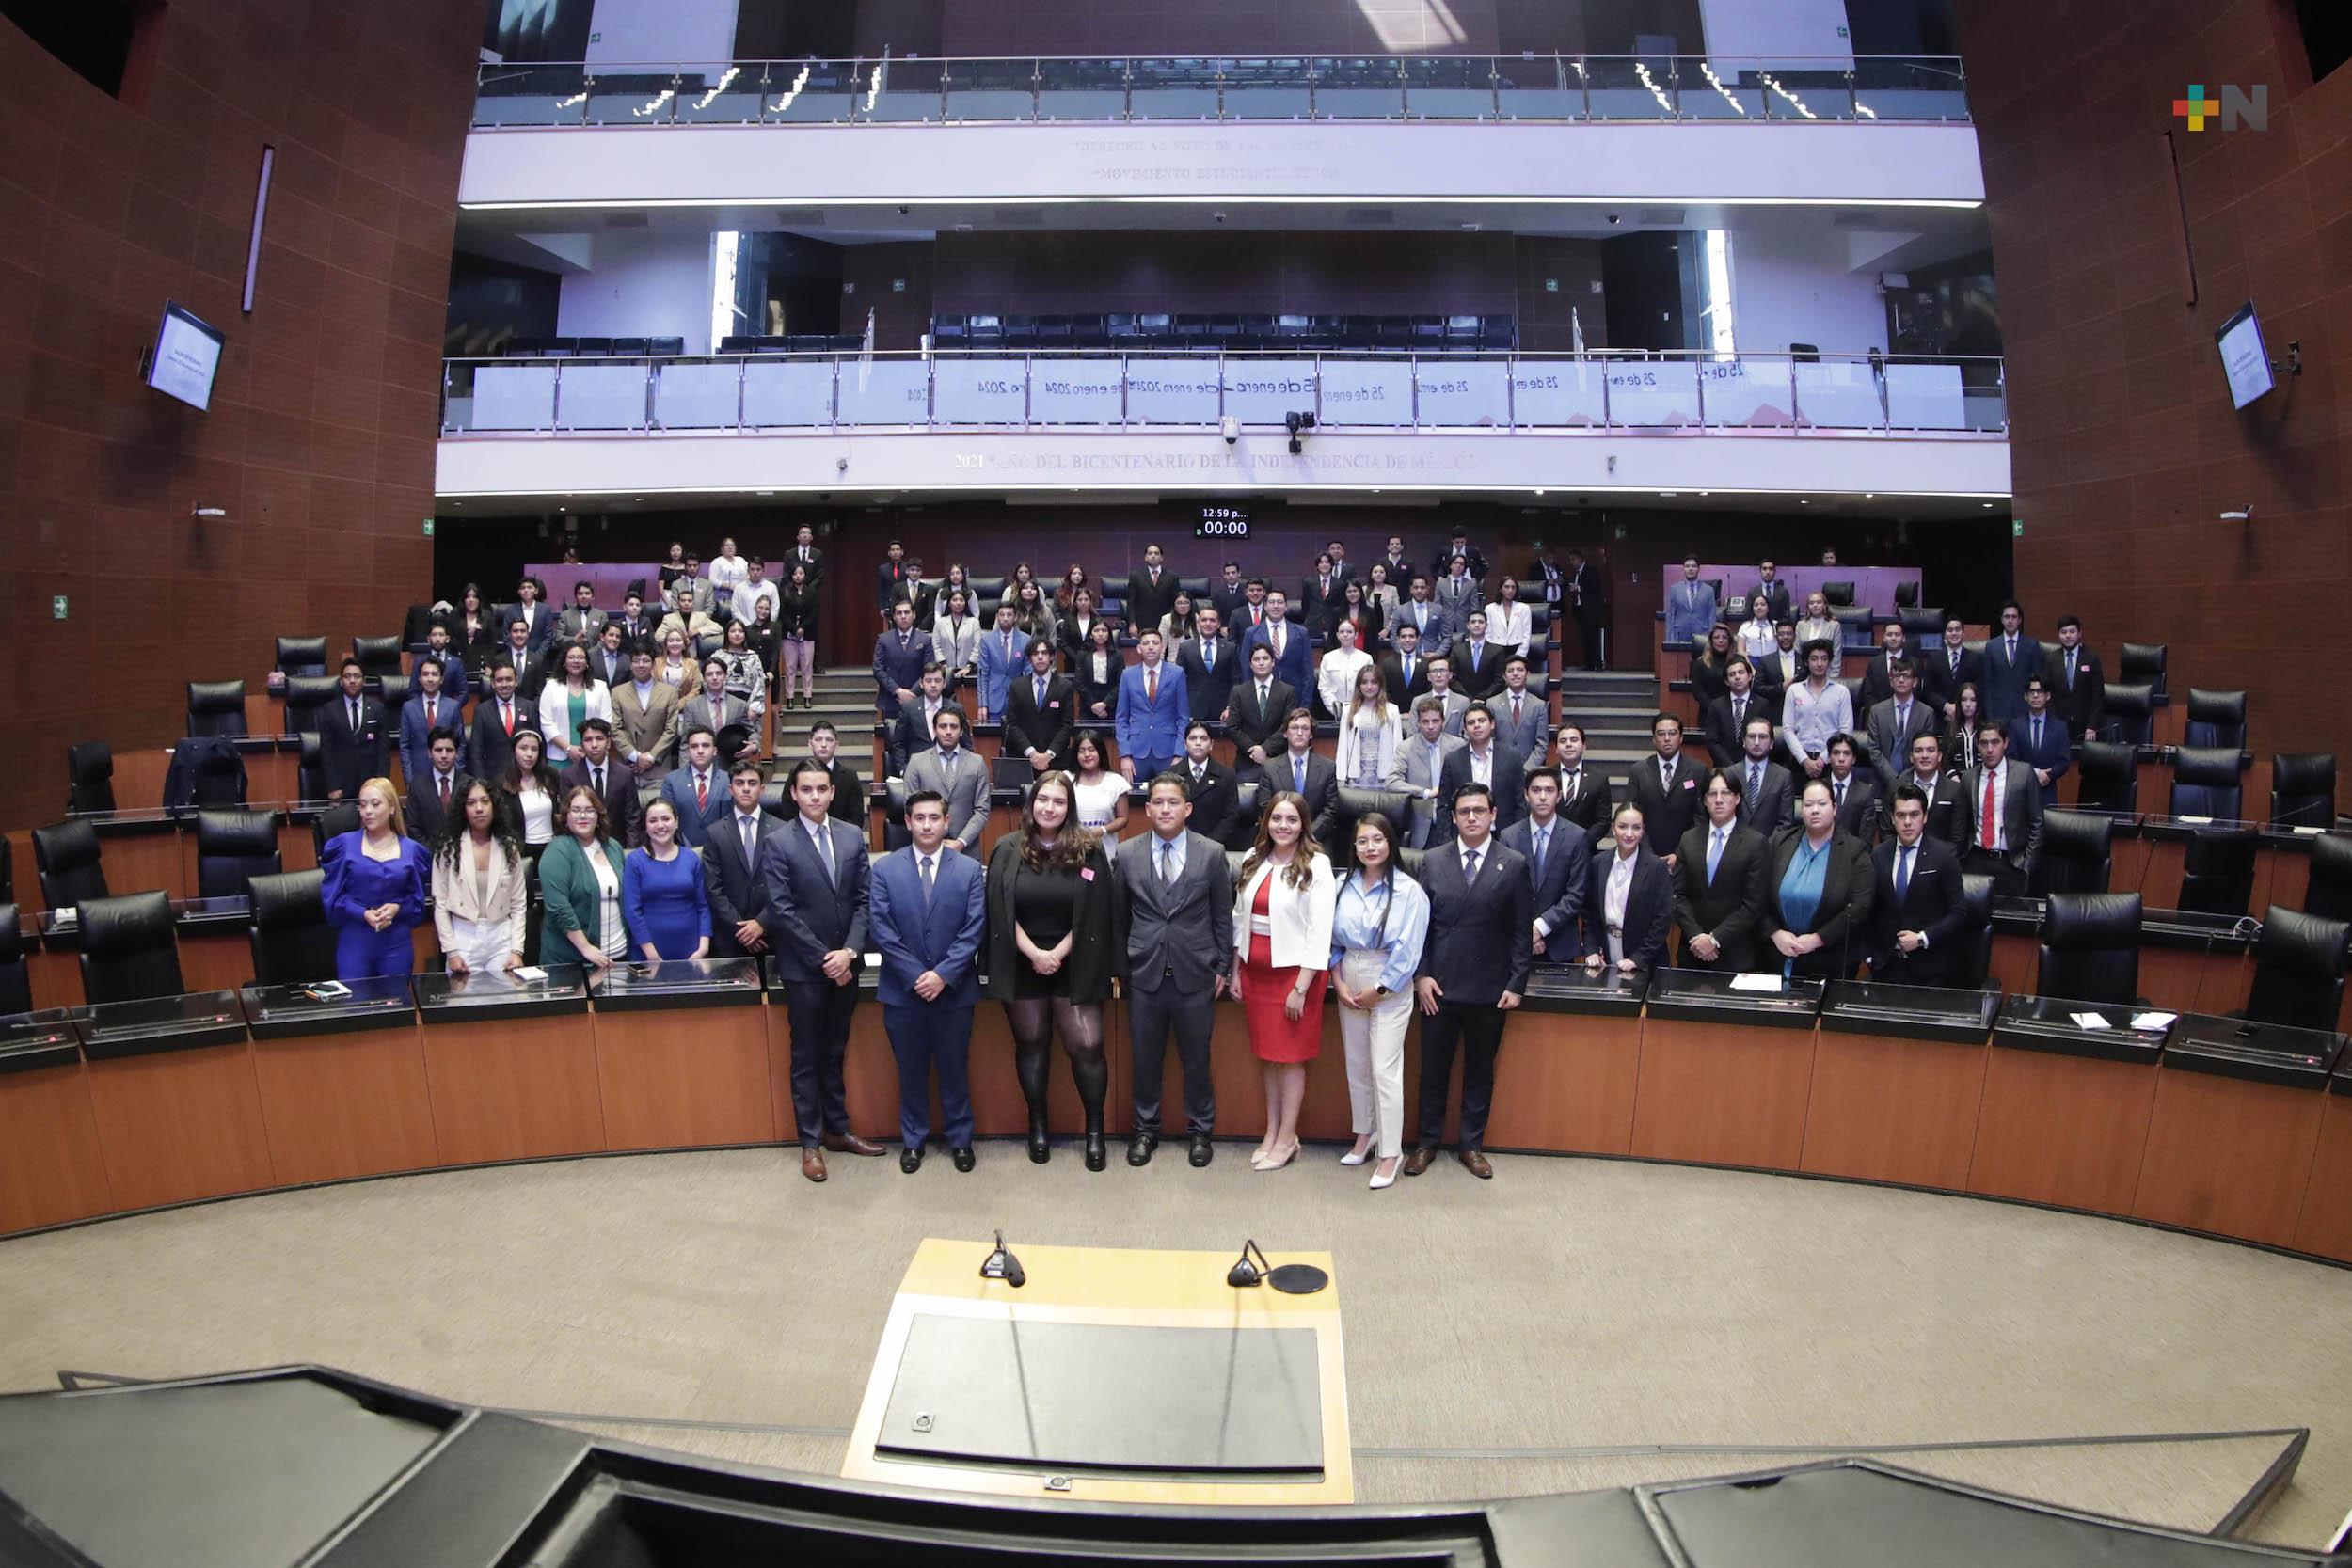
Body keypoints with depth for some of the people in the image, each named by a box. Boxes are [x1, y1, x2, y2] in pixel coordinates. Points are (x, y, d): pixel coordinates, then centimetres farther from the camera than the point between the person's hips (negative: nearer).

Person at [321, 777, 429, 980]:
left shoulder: (410, 850, 4)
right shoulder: (345, 845, 3)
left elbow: (417, 899, 9)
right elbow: (332, 895, 2)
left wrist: (397, 908, -11)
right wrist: (363, 913, -13)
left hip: (397, 944, 1)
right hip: (354, 941, -1)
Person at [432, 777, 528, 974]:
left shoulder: (509, 847, 6)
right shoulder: (448, 847, 1)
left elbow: (519, 904, 5)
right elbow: (440, 904, 0)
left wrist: (517, 950, -3)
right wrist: (451, 951, -6)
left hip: (501, 937, 1)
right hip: (463, 937, -1)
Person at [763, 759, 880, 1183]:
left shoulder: (852, 837, 4)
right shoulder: (779, 845, -9)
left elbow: (863, 899, 2)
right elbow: (783, 911, -12)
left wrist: (849, 951, -10)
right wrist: (824, 959, -14)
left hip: (844, 963, 4)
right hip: (803, 968, -4)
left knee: (834, 1053, 15)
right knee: (806, 1057, 7)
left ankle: (837, 1130, 27)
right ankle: (811, 1142, 16)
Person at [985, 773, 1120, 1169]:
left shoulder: (1089, 850, -1)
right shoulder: (1007, 850, 0)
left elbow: (1095, 913, -3)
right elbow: (1000, 911, -3)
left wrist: (1058, 953, -10)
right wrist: (1034, 953, -11)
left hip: (1073, 967, -1)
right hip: (1022, 966, 1)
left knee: (1087, 1047, -5)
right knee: (1031, 1045, 11)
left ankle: (1095, 1129, 11)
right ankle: (1037, 1125, 26)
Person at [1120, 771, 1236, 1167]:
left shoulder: (1212, 854, -2)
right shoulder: (1126, 854, 0)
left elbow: (1223, 915, 3)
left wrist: (1223, 967, 3)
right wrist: (1120, 966, 4)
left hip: (1195, 975, -1)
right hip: (1144, 973, 1)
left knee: (1196, 1059, 10)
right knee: (1145, 1059, 11)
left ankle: (1200, 1131, 27)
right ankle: (1146, 1130, 29)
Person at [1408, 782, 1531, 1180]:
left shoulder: (1514, 865, 0)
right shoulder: (1433, 861, 2)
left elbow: (1522, 930, 0)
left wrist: (1517, 984, -5)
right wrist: (1421, 975, -4)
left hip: (1490, 989, 0)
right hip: (1439, 985, 1)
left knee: (1480, 1070, 11)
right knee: (1434, 1069, 9)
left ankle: (1473, 1145, 24)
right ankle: (1427, 1143, 22)